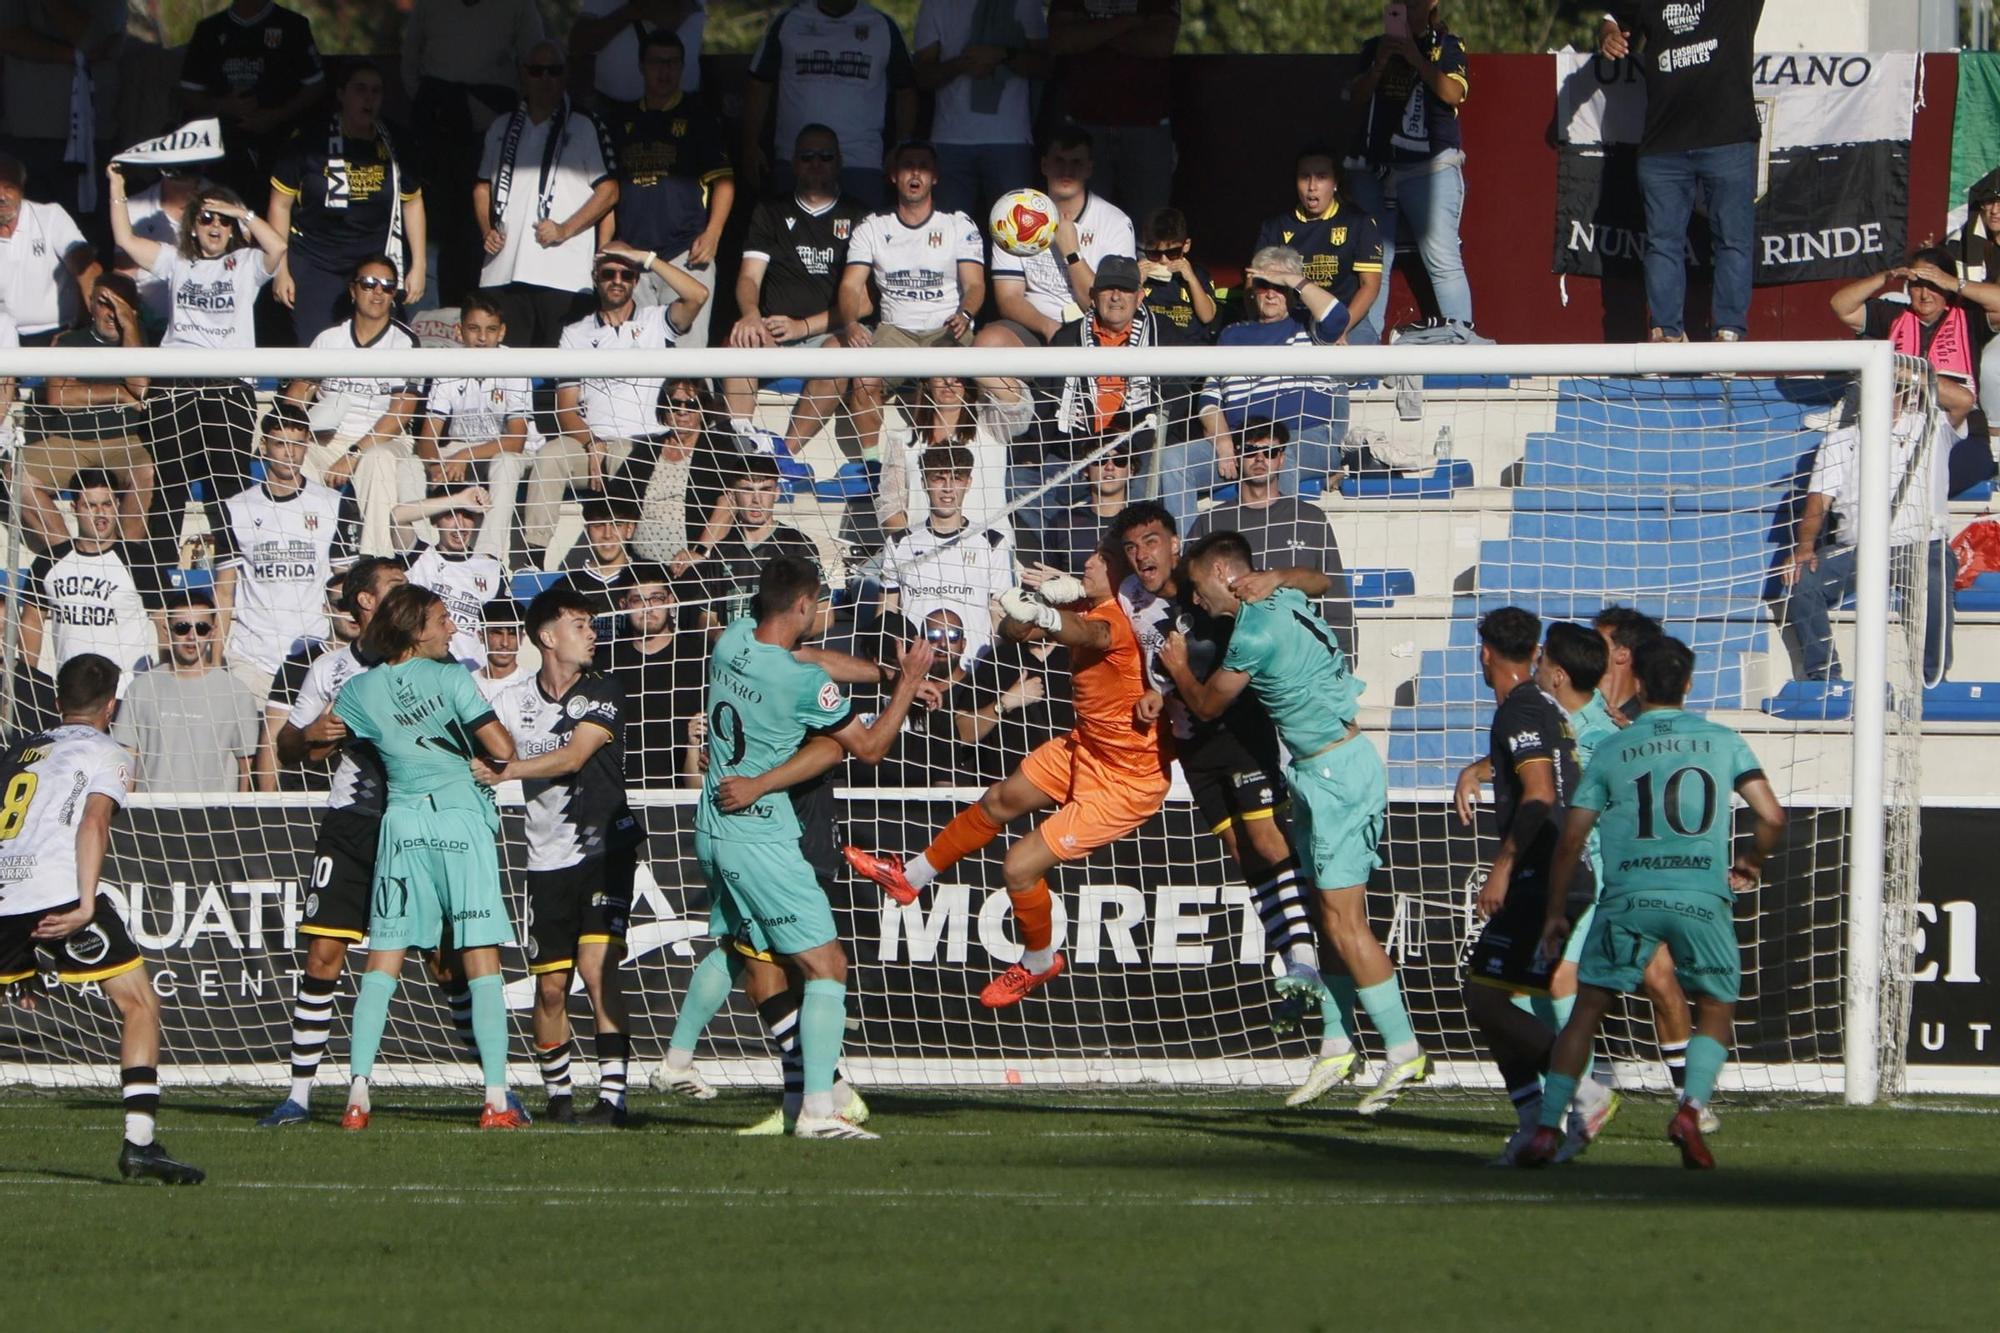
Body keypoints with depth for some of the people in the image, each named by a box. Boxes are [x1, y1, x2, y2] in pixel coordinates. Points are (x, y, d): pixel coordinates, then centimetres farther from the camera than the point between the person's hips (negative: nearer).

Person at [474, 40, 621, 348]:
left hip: (564, 274, -4)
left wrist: (565, 229, -10)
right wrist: (487, 229, 7)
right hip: (503, 273, 4)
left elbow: (608, 192, 1)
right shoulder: (501, 129, 18)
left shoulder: (586, 128, 4)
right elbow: (483, 186, 26)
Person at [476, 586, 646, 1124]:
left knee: (597, 967, -16)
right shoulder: (513, 701, 6)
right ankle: (557, 1094, 20)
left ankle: (612, 1095, -18)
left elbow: (571, 758, -15)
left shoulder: (603, 694, -3)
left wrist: (503, 771, -22)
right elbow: (479, 749, 13)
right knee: (550, 985, 3)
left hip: (605, 851, -3)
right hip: (548, 858, 3)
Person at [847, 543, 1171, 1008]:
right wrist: (1046, 598, -22)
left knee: (1021, 865, -8)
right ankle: (912, 876, 48)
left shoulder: (1122, 619, -32)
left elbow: (1091, 634, -56)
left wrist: (1042, 616, -76)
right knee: (998, 803, 25)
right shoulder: (1092, 607, -5)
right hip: (1087, 747, 10)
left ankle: (1039, 963, 21)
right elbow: (1015, 632, -1)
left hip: (1126, 780, -10)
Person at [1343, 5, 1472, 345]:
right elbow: (1357, 95, 7)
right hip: (1372, 168, 4)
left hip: (1429, 167, -4)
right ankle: (1360, 346, 4)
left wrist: (1415, 58, -13)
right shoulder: (1374, 47, 17)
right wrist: (1380, 63, -8)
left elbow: (1454, 93, -8)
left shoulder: (1446, 45, 7)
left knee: (1442, 259, -10)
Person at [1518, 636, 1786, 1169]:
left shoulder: (1612, 751, 11)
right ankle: (1690, 1109, -5)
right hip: (1703, 894, 0)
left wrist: (1555, 915, 18)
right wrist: (1751, 863, 25)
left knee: (1587, 1010, 10)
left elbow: (1571, 839, 9)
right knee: (1716, 1009, 18)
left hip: (1629, 895, 0)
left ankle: (1547, 1129, 3)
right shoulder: (1722, 741, 11)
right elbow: (1772, 816, 4)